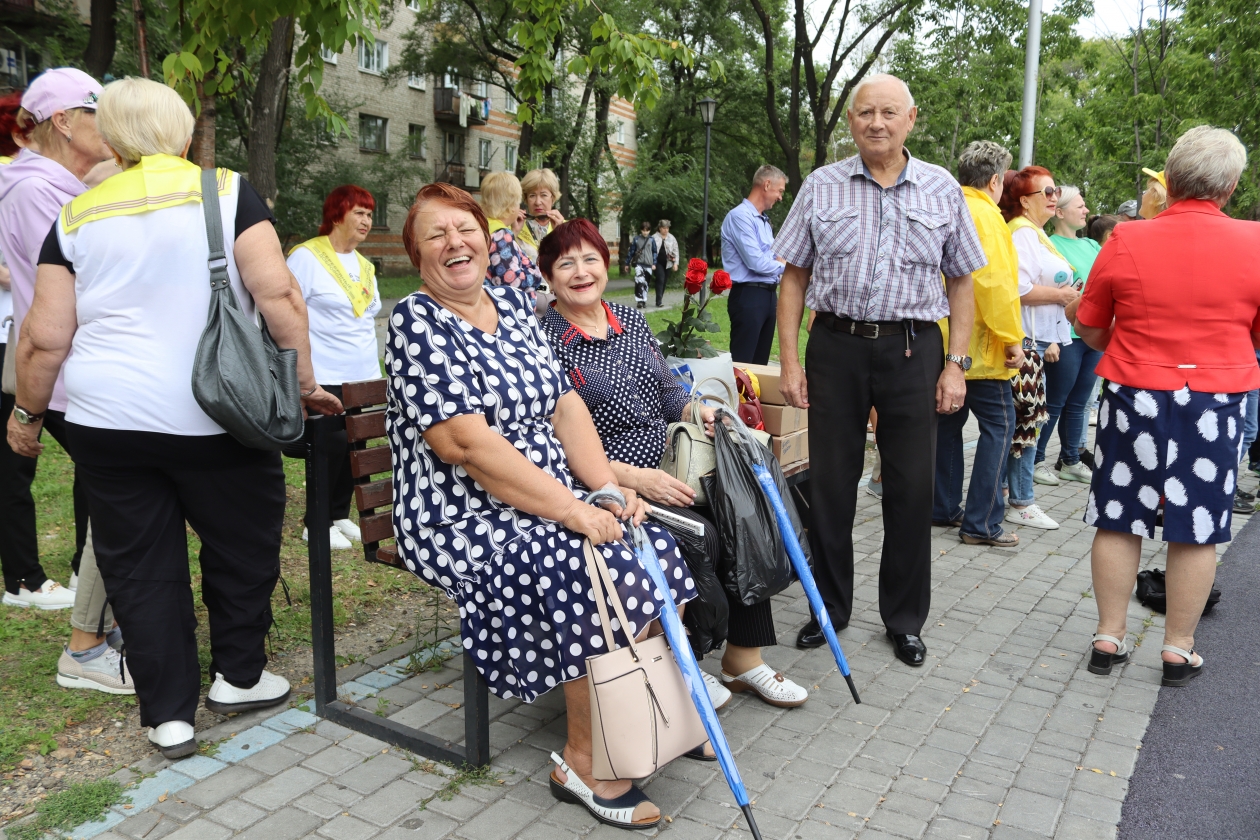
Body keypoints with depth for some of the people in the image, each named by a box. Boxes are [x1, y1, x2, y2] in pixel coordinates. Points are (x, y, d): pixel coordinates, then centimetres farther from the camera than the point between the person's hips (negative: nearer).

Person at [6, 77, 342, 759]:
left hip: (108, 420, 3)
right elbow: (277, 294, -12)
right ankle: (237, 677, 30)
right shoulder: (225, 191, -2)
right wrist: (305, 382, -5)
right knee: (242, 545, 17)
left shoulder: (78, 216, 6)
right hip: (214, 416, -2)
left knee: (139, 566, 12)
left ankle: (169, 714, 19)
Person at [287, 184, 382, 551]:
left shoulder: (364, 265, 17)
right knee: (334, 445, -8)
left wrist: (374, 367, 19)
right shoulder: (306, 256, -6)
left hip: (363, 378, 7)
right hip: (326, 379, -7)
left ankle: (340, 514, 23)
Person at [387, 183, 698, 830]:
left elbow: (565, 403, 9)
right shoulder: (417, 322, -11)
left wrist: (606, 485, -7)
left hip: (556, 501, 7)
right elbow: (467, 444, -21)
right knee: (608, 568, -25)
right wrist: (575, 511, -23)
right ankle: (585, 763, -6)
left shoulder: (511, 303, 12)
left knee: (656, 550, -12)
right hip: (463, 520, -7)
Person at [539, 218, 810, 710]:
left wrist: (697, 411, -4)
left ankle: (743, 658, 0)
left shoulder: (631, 321, 15)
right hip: (611, 486, -6)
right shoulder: (545, 341, -7)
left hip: (669, 469, 7)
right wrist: (632, 477, -22)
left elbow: (667, 393, 20)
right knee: (700, 535, -26)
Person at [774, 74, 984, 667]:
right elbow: (794, 277, 5)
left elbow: (960, 283, 9)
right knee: (829, 482, 6)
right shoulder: (822, 186, 5)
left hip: (914, 349, 0)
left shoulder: (943, 190, 7)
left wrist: (956, 363, 0)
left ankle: (905, 619, 22)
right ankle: (829, 607, 24)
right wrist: (789, 359, -2)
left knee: (912, 489, 5)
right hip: (837, 345, 0)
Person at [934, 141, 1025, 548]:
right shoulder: (985, 215, -13)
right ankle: (982, 523, -1)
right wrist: (1012, 339, -14)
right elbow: (997, 284, -20)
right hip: (979, 345, -8)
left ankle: (944, 508, 21)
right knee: (998, 426, -1)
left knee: (948, 421, 15)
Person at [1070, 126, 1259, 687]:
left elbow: (1091, 331, 2)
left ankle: (1109, 639, 18)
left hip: (1134, 399, 0)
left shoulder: (1125, 241, -7)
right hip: (1215, 405, 0)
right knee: (1196, 532, 10)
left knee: (1119, 522, 10)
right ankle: (1178, 650, 20)